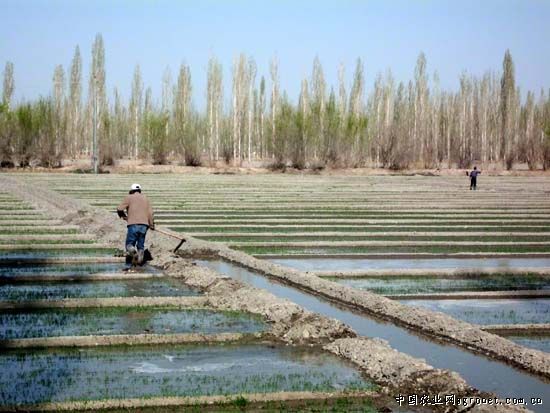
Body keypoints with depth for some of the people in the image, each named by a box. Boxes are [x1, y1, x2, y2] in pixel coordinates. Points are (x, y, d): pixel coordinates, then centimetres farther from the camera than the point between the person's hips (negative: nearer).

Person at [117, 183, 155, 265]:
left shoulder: (129, 197, 8)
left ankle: (133, 252, -29)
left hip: (133, 225, -3)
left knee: (129, 244, 2)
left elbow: (119, 209, 1)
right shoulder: (145, 198, 18)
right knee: (141, 245, 11)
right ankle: (140, 260, -8)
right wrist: (152, 224, 13)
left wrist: (123, 216, 20)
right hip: (144, 225, 3)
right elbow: (150, 212, 10)